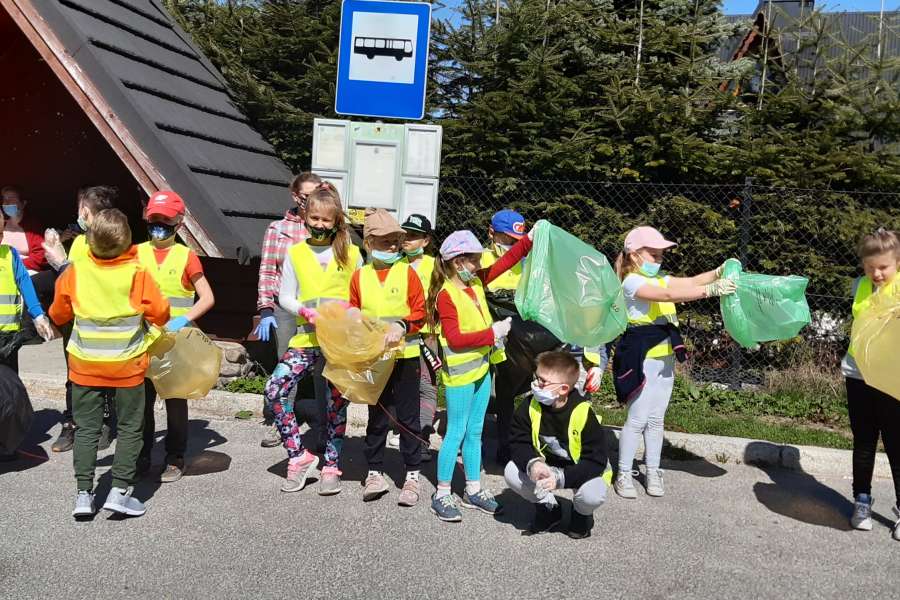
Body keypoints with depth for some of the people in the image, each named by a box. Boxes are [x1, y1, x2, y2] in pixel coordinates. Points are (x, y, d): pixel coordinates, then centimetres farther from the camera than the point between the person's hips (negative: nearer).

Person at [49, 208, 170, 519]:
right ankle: (120, 490, 4)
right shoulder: (137, 273, -15)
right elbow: (160, 313, -9)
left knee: (86, 428, 11)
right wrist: (141, 315, 13)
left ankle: (84, 493, 9)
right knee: (130, 428, 9)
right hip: (127, 365, -2)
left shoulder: (75, 271, -7)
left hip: (85, 364, 2)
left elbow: (58, 313, 5)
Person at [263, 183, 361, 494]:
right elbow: (285, 297, 6)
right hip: (307, 337, 1)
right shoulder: (295, 253, 6)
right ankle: (299, 455, 2)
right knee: (275, 389, -14)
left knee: (337, 401, 5)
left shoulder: (351, 253, 4)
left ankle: (331, 466, 19)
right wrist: (305, 311, -12)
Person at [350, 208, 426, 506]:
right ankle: (375, 473, 23)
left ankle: (412, 475, 15)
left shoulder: (407, 272, -3)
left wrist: (402, 326, -20)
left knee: (408, 416, 5)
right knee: (376, 417, 12)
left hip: (405, 355, -2)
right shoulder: (360, 276, 2)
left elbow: (420, 311, -4)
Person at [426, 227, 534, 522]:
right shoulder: (446, 295, -16)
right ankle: (442, 495, 10)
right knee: (456, 433, -1)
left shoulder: (476, 282, 6)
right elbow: (454, 339, -21)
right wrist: (492, 333, -20)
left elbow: (505, 262, 12)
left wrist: (529, 239, 3)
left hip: (481, 367, 8)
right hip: (460, 374, -7)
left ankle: (473, 489, 25)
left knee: (474, 431, 14)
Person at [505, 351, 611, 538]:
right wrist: (532, 463, -34)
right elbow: (518, 441, -11)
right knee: (511, 472, -19)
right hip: (545, 466, 4)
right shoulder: (530, 406, -17)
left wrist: (560, 478, -37)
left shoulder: (584, 414, -29)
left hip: (582, 471, -4)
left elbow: (596, 462, -26)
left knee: (593, 495, -35)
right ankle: (548, 509, 8)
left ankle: (582, 514, 7)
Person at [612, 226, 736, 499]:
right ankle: (624, 474, 8)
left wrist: (719, 273, -13)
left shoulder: (660, 279, 13)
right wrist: (711, 290, -31)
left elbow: (690, 281, 6)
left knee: (656, 419, 13)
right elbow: (669, 295, -26)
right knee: (637, 419, -3)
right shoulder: (632, 282, -13)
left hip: (665, 357, 8)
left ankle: (653, 472, 21)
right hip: (642, 358, -8)